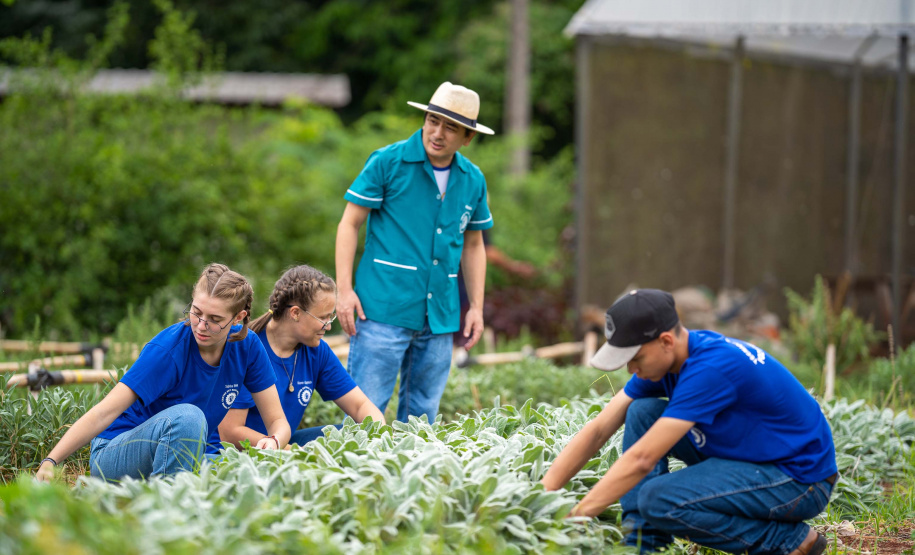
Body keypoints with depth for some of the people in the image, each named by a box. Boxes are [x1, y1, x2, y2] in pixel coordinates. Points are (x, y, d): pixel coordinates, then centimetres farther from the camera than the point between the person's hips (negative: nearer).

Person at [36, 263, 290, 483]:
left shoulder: (247, 347, -7)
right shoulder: (168, 348, -22)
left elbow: (278, 421, -2)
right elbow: (103, 413, -27)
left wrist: (273, 442, -27)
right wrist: (50, 462, -38)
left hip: (192, 455, 5)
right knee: (186, 416, -37)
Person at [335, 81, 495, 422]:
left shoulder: (473, 180, 10)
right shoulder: (388, 162, -4)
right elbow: (350, 224, -2)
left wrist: (476, 307, 15)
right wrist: (344, 290, -10)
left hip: (440, 317, 5)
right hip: (383, 310, -5)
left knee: (422, 417, 10)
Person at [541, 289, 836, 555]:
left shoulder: (710, 368, -29)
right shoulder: (661, 359, -2)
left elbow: (641, 459, -31)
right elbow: (598, 430, 0)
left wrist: (572, 519, -28)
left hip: (800, 478, -9)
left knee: (659, 500, -24)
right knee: (642, 412, -1)